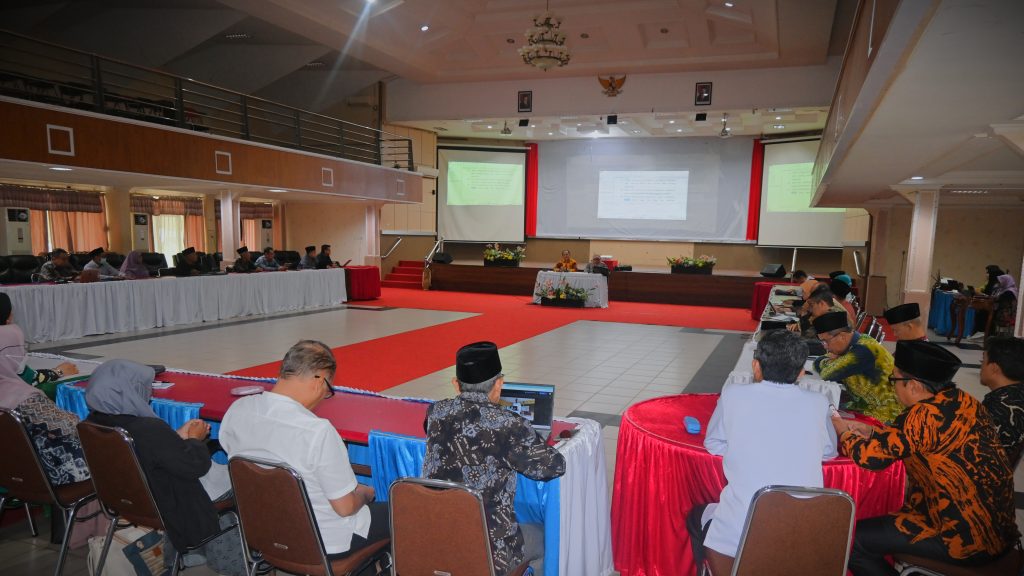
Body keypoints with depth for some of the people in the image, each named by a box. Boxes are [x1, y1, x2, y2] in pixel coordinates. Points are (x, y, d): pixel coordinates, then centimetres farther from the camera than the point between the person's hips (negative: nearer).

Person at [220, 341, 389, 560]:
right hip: (325, 544, -7)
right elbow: (345, 507, -22)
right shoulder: (318, 431, -32)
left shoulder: (235, 411, -11)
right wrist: (364, 493, 0)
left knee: (364, 501, 28)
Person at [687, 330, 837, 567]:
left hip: (738, 537, -2)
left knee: (696, 516, 29)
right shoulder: (818, 403, 0)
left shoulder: (733, 394, -5)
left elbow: (713, 444, 10)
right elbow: (829, 451, 18)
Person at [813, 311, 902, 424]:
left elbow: (827, 374, -25)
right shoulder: (849, 345, 2)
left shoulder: (864, 350, -23)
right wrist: (832, 360, -12)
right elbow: (819, 363, 8)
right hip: (864, 406, 8)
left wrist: (832, 360, -5)